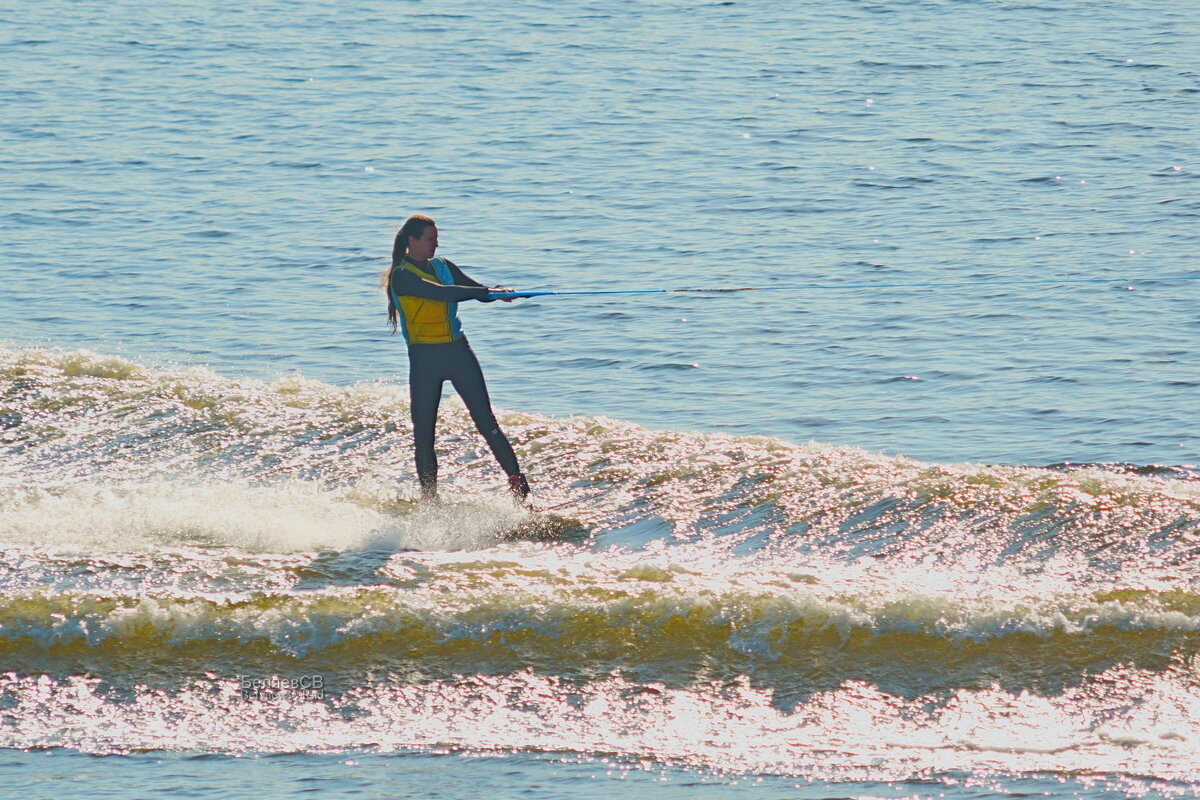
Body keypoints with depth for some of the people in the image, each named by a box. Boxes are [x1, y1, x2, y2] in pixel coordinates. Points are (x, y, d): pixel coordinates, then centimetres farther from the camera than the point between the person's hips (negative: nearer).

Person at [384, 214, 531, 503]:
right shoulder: (402, 276, -8)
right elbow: (440, 293, -21)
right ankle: (429, 498, 9)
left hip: (458, 351, 4)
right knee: (424, 435, -1)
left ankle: (518, 485, -5)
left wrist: (500, 293, -11)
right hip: (425, 357, -4)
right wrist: (484, 291, -26)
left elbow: (479, 292, 11)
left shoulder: (443, 266, 13)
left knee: (487, 423, -3)